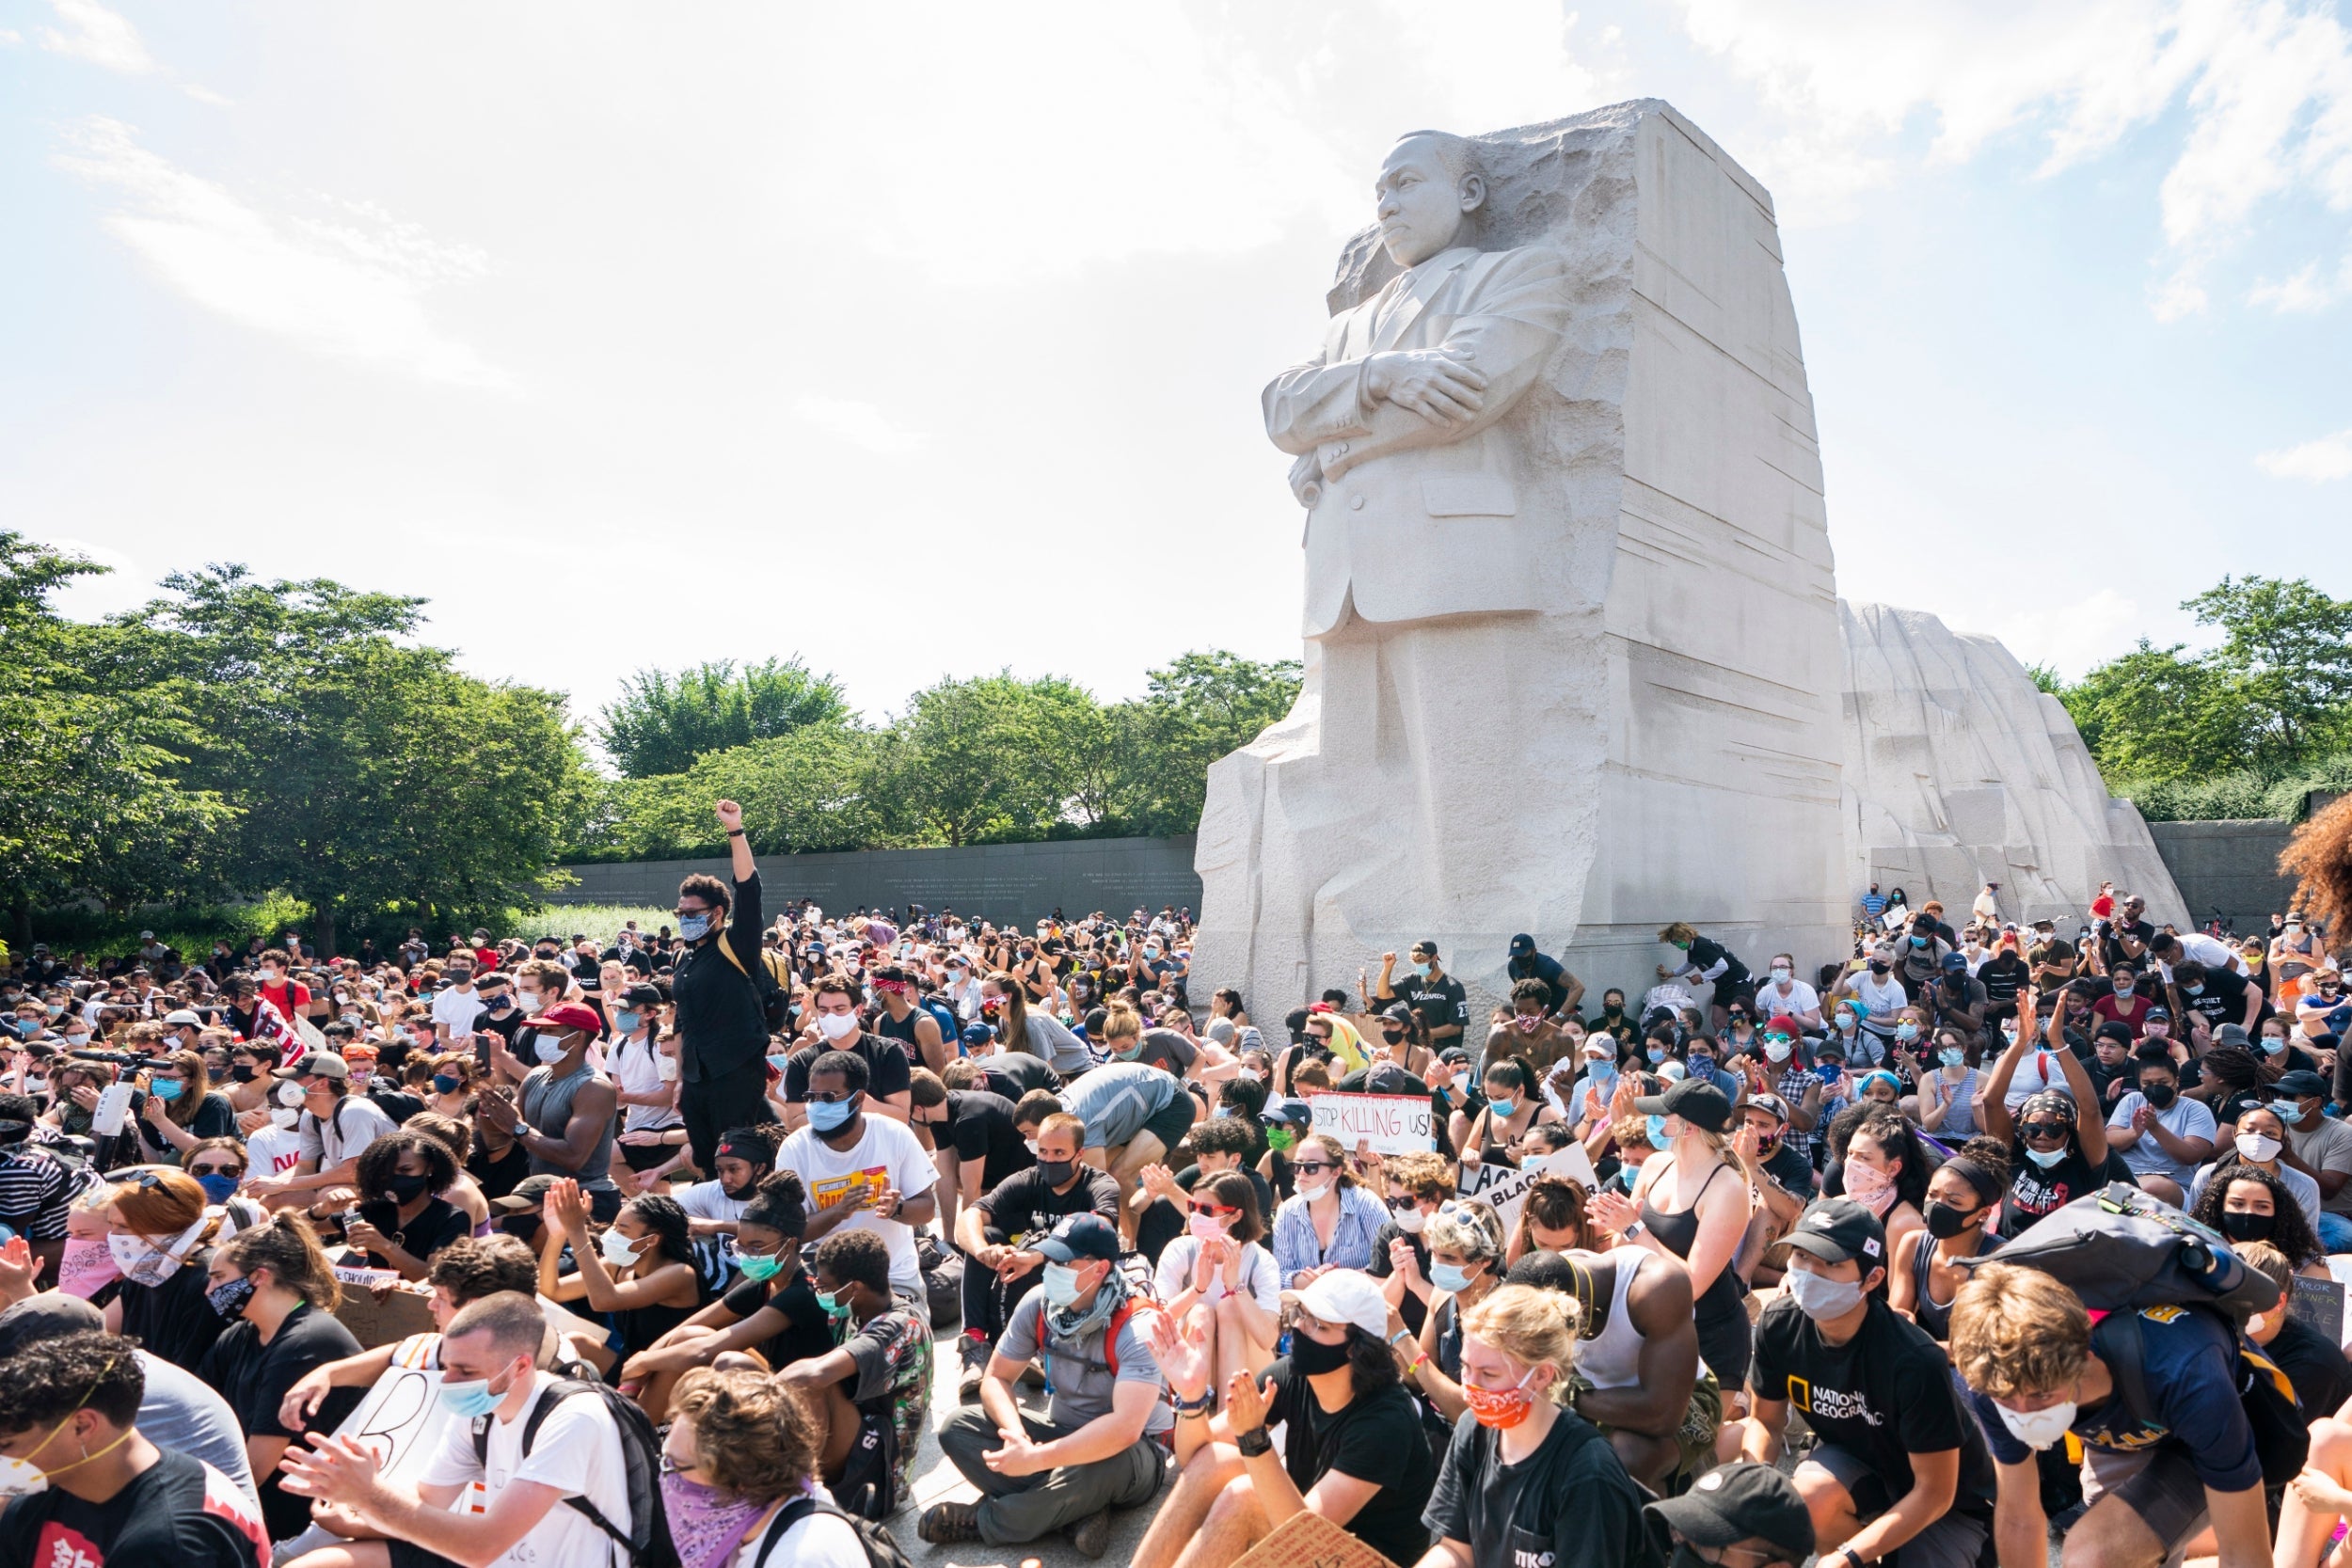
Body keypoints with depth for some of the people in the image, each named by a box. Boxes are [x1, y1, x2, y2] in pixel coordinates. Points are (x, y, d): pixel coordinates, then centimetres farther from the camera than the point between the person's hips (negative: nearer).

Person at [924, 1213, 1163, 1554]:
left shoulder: (1135, 1330, -26)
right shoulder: (1039, 1303, -9)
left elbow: (1124, 1428, -37)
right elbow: (996, 1378, -3)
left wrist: (1036, 1459, -37)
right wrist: (1017, 1435, -24)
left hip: (1131, 1454, -5)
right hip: (1065, 1434, 6)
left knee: (1096, 1466, -40)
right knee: (958, 1427, -12)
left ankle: (983, 1521, -13)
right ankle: (1079, 1511, -20)